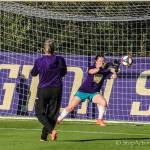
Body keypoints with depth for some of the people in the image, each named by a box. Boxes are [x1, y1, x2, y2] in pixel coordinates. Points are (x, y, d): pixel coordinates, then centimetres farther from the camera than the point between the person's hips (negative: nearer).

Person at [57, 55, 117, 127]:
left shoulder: (105, 71, -4)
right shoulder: (91, 68, -9)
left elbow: (114, 76, -16)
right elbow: (91, 71, -33)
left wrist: (113, 71, -34)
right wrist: (99, 68, -48)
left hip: (94, 93, 2)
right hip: (83, 91, -2)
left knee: (103, 102, -26)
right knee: (70, 107, -7)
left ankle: (100, 120, -5)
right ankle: (58, 120, 11)